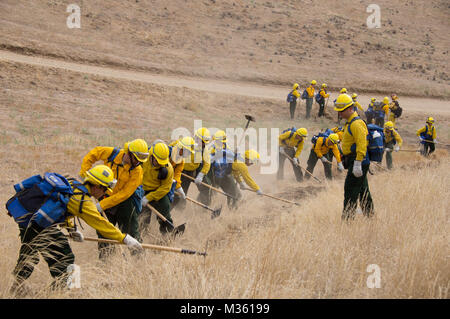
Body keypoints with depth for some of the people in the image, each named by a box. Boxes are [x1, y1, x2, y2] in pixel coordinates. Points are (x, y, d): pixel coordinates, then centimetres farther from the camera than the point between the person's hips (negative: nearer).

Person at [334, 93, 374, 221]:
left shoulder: (356, 123, -17)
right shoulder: (350, 122, 17)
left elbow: (361, 145, -25)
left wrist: (357, 164, -28)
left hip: (358, 162, -11)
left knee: (350, 191, -9)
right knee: (363, 190, 17)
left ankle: (347, 218, -8)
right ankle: (370, 216, 25)